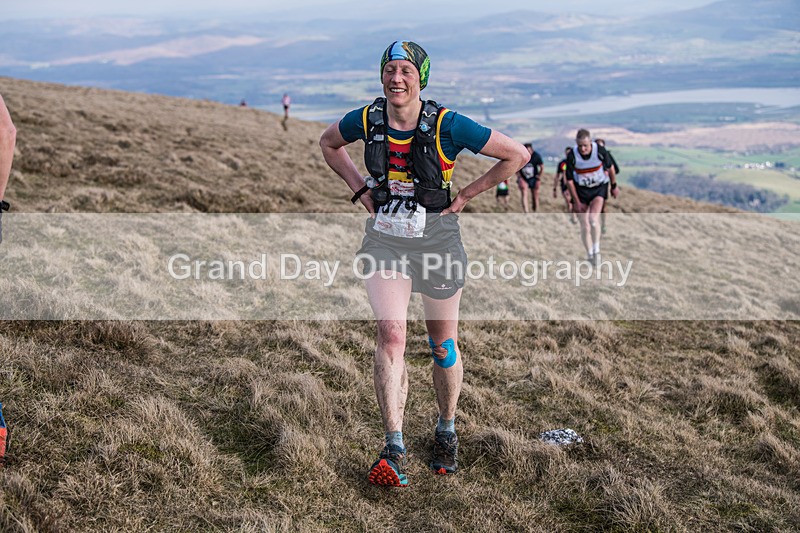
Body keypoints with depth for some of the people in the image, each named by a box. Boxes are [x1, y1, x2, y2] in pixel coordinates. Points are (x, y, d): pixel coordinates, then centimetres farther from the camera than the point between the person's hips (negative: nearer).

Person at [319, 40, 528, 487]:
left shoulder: (446, 125, -16)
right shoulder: (367, 119, -6)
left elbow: (517, 154, -10)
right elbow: (329, 143, 17)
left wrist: (465, 196, -6)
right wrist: (360, 188, 6)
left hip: (437, 237, -1)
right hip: (384, 237, 2)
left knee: (443, 344, 11)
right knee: (391, 333, -16)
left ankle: (447, 431, 35)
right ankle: (395, 451, -13)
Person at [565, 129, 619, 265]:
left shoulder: (600, 150, -19)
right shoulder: (572, 155, -20)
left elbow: (610, 167, 1)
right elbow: (569, 180, -9)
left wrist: (614, 186, 10)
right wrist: (576, 201, -8)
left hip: (599, 188, -1)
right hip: (580, 189, 1)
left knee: (593, 218, -23)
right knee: (585, 226, 1)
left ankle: (596, 250, -4)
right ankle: (590, 256, 19)